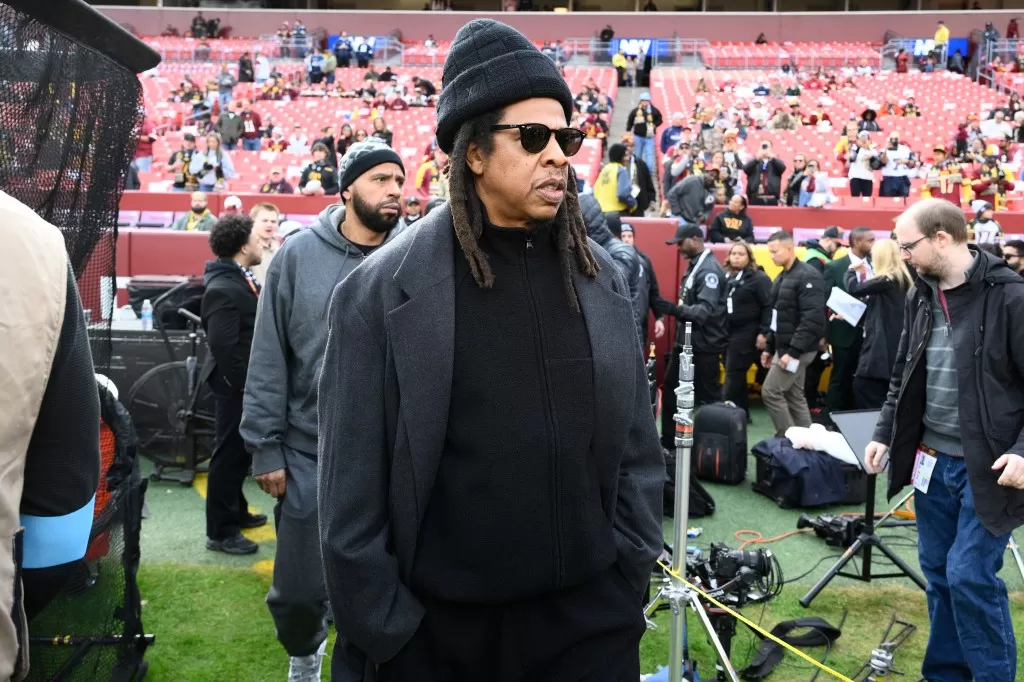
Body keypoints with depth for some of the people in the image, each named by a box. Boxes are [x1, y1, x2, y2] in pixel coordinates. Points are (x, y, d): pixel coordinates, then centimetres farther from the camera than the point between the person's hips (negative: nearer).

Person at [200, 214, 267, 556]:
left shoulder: (241, 278, 7)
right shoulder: (223, 289, -24)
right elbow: (223, 347, -26)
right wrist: (245, 383, -19)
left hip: (249, 381, 10)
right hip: (237, 384, -10)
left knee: (241, 450, 21)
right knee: (230, 453, 0)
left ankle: (236, 512, 36)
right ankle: (221, 531, 11)